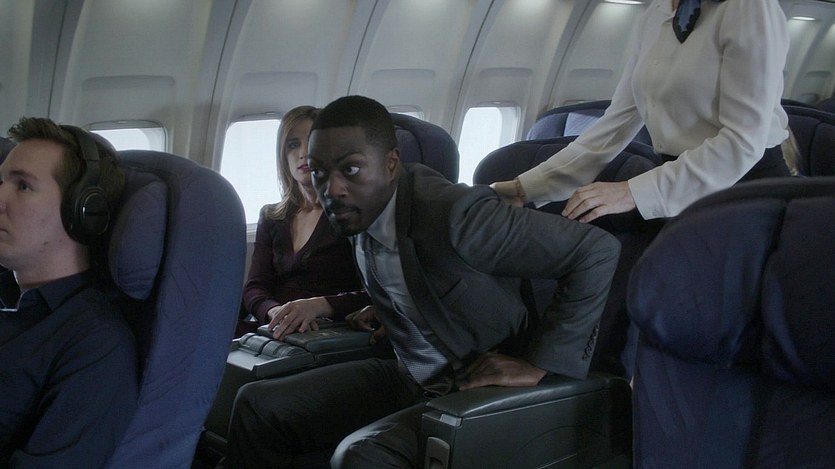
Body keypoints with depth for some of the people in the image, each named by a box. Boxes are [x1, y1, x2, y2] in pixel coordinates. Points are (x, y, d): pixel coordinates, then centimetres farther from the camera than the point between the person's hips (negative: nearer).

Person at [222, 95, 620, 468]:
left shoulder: (457, 212, -27)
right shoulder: (361, 210, -2)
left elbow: (598, 251, -25)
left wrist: (540, 365, -22)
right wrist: (383, 307, 6)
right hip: (408, 379, 8)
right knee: (258, 405, -3)